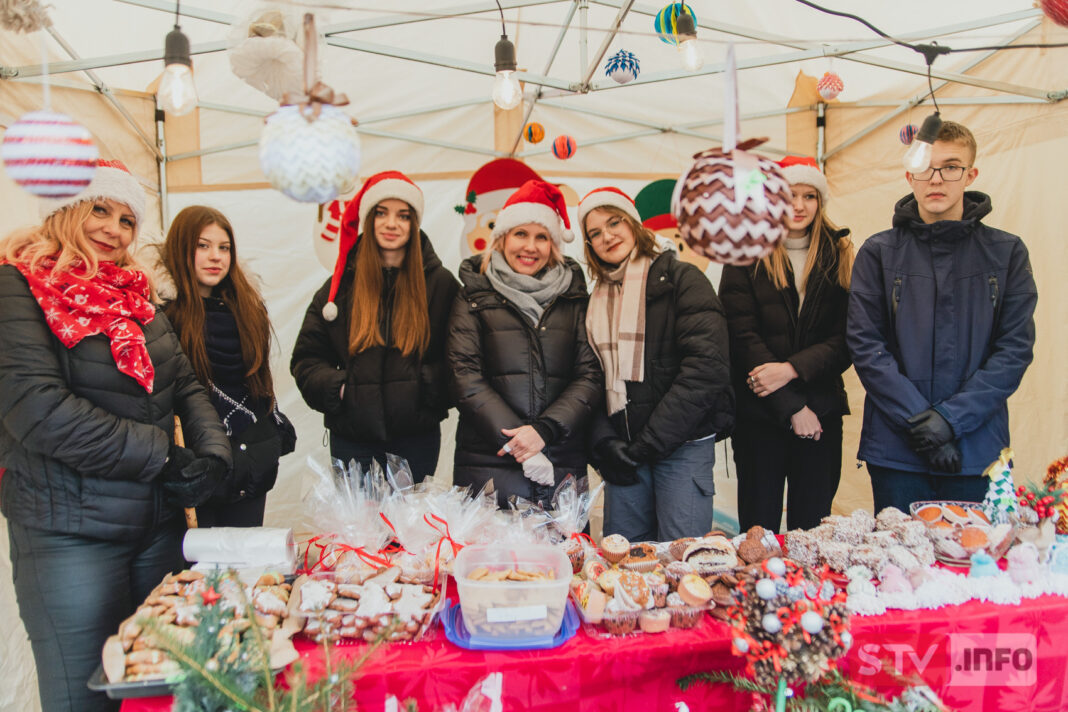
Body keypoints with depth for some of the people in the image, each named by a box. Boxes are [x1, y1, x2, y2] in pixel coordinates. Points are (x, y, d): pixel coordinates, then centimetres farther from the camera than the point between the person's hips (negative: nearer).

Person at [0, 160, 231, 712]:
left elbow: (185, 385, 11)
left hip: (160, 523, 6)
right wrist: (161, 457, -18)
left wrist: (212, 452, -8)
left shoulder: (134, 295, 12)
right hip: (71, 536, -6)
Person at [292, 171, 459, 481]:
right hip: (353, 437, 1)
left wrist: (431, 388, -13)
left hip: (417, 438, -1)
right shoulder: (341, 284, 5)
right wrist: (336, 387, -7)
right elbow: (307, 357, 9)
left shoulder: (440, 283, 2)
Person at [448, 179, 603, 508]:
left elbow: (591, 376, 4)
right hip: (489, 461, -1)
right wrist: (515, 443, -12)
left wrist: (544, 430, -11)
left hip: (563, 464, 2)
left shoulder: (573, 299, 11)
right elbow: (465, 379, -2)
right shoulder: (473, 299, 7)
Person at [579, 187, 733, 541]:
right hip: (623, 448, 5)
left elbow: (706, 367, -13)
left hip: (682, 445, -5)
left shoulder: (681, 279, -3)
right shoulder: (597, 300, 15)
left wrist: (649, 443, -14)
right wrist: (604, 442, -5)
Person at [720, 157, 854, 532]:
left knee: (812, 527, 8)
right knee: (758, 529, 5)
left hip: (822, 412, 2)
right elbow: (742, 338, -7)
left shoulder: (839, 256, 7)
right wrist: (792, 408, -11)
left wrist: (792, 368, -16)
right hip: (759, 413, -2)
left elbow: (845, 340, 1)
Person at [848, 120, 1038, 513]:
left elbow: (1016, 348, -1)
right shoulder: (878, 253, 3)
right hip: (896, 450, 0)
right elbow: (865, 345, -4)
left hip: (978, 451, 1)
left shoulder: (1006, 252, 4)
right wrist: (919, 419, -13)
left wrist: (952, 416, -12)